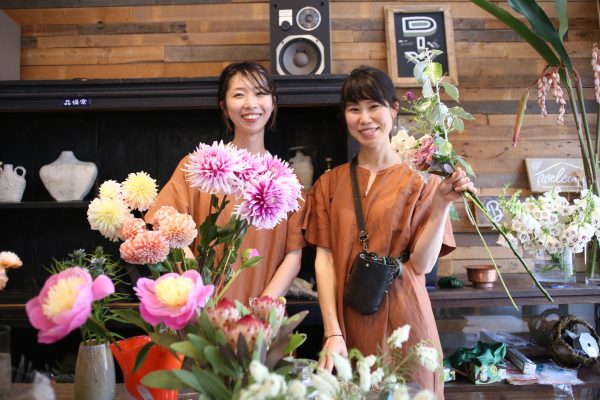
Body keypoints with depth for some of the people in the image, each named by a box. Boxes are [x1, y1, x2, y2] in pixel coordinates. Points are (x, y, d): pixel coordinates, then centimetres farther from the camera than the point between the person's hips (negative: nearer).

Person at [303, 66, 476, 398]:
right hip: (348, 327, 2)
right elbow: (324, 259, -1)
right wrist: (333, 333, -10)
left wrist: (442, 204, -19)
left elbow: (422, 263, -7)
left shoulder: (419, 180, -1)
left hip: (401, 322, -2)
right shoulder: (330, 183, 5)